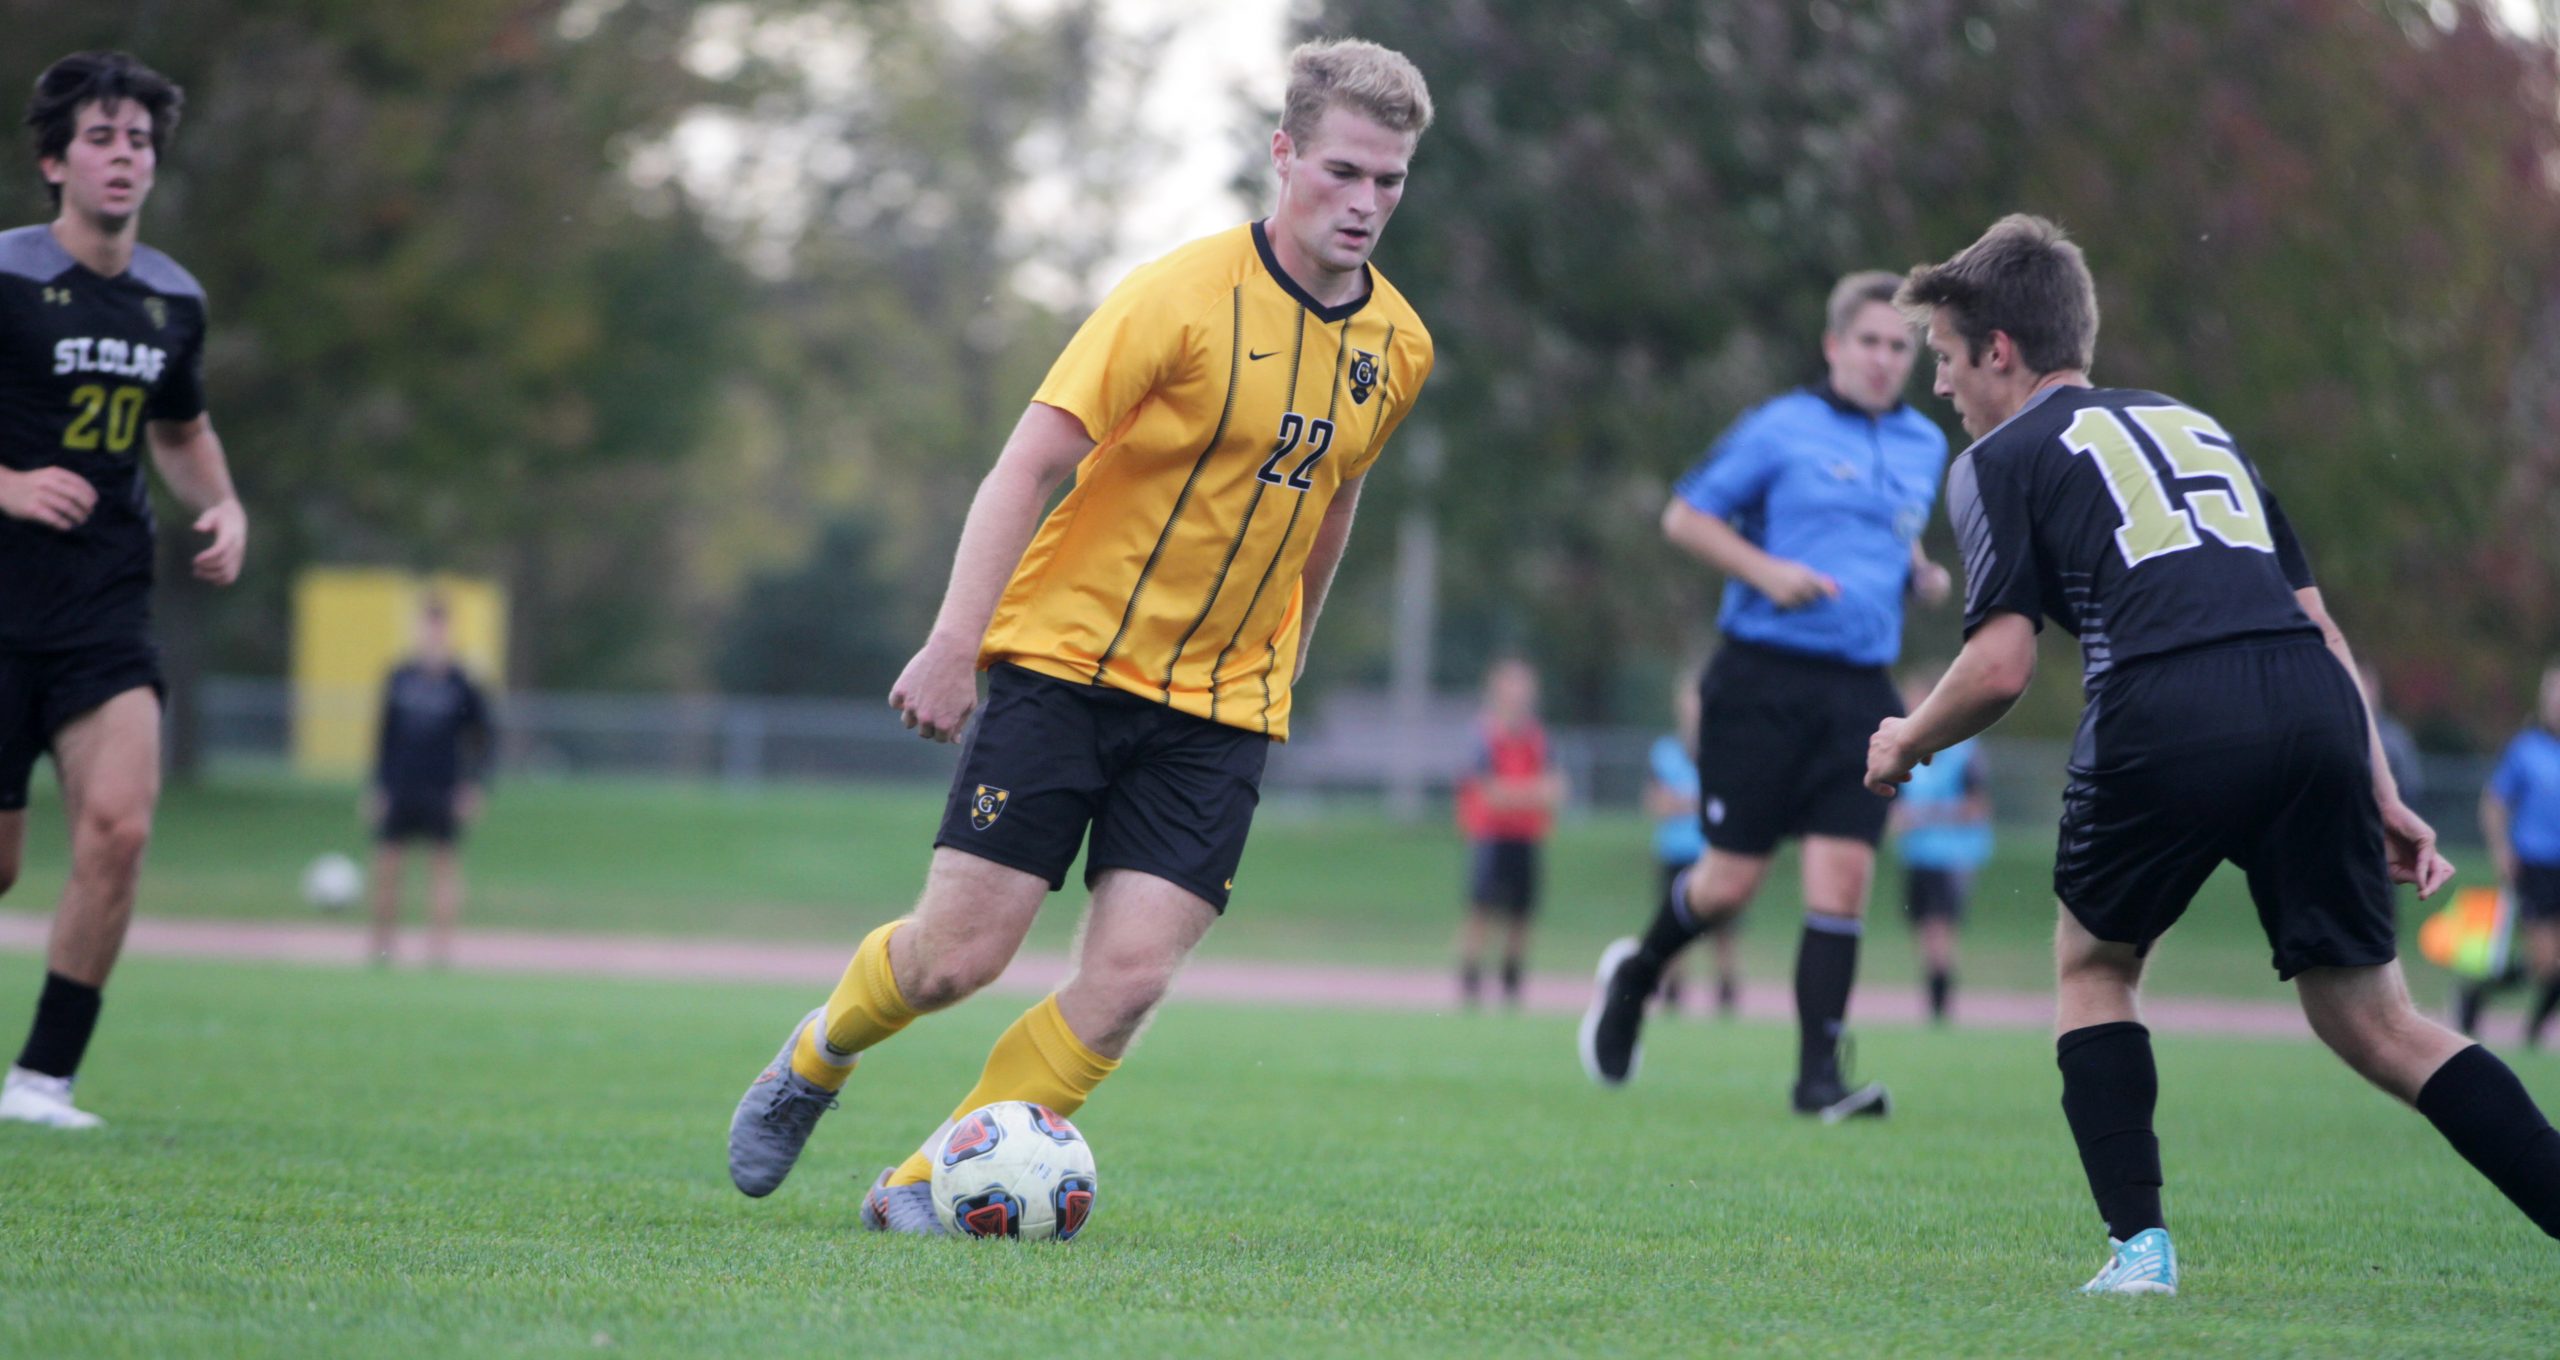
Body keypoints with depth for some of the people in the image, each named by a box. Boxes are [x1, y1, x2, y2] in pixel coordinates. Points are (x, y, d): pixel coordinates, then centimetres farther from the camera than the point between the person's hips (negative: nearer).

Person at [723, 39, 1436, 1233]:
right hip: (1066, 654, -4)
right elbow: (1029, 462, -16)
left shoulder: (1396, 346, 5)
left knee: (1128, 978, -12)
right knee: (958, 955, -8)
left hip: (1219, 706, 4)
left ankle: (929, 1188, 3)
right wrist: (954, 641, -24)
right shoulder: (1182, 296, -13)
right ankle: (816, 1058, 26)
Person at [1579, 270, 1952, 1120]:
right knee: (1731, 881, -1)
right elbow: (1684, 516, 0)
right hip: (1765, 680, -4)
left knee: (1842, 877, -9)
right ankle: (1635, 974, 29)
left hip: (1860, 691, 4)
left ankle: (1819, 1074, -5)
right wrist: (1767, 571, -14)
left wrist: (1922, 574, 9)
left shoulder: (1926, 446, 15)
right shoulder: (1781, 430, -3)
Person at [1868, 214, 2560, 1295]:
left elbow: (2001, 666, 3)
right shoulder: (2196, 425, 32)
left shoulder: (2002, 458, 15)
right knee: (2369, 1020, 11)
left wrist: (1906, 742, 22)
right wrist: (2380, 798, 26)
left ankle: (2139, 1242, 9)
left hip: (2168, 719, -5)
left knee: (2092, 964, 22)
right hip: (2314, 713, 5)